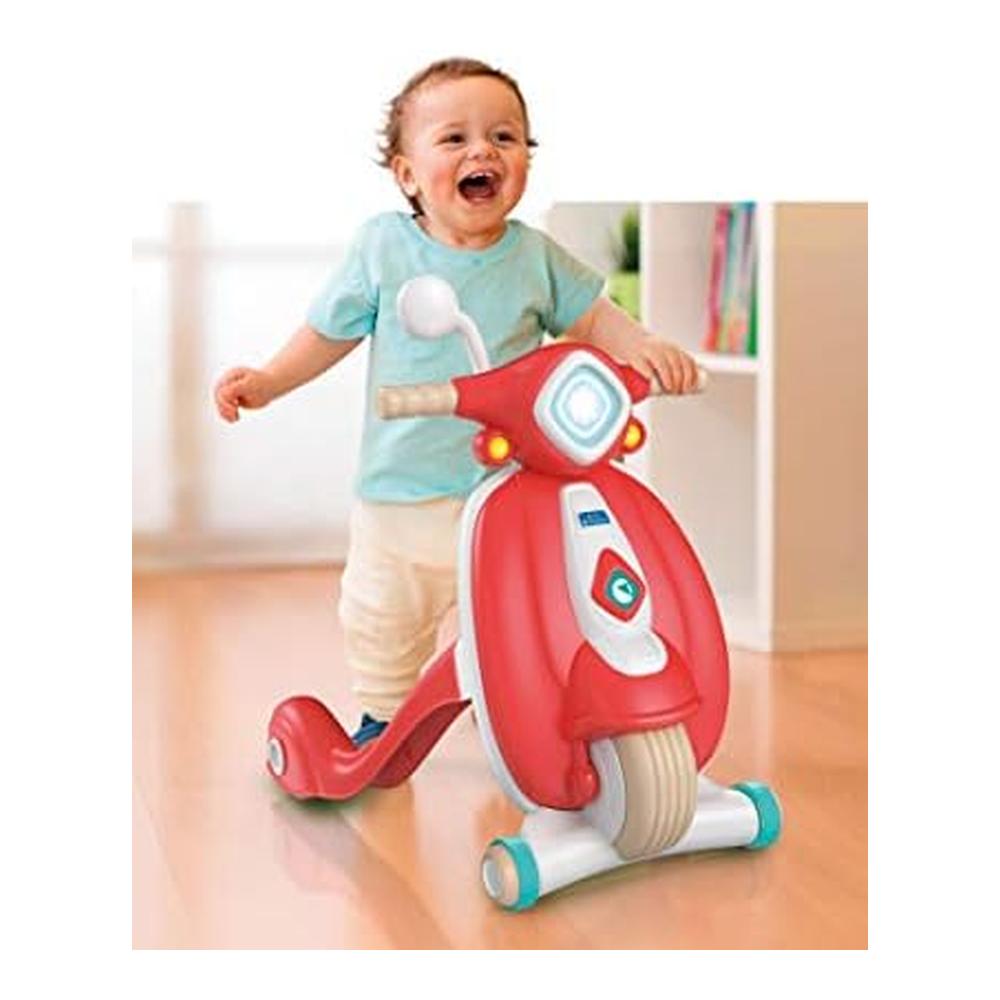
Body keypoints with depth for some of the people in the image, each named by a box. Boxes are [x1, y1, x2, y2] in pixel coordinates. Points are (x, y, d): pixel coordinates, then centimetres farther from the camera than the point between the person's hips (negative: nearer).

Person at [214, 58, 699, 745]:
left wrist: (643, 348, -14)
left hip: (509, 489, 0)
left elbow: (592, 318, 5)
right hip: (400, 489, 1)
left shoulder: (535, 257, -3)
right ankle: (384, 716, 37)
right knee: (383, 617, 13)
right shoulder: (383, 247, -5)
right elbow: (332, 329, 6)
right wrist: (267, 381, -2)